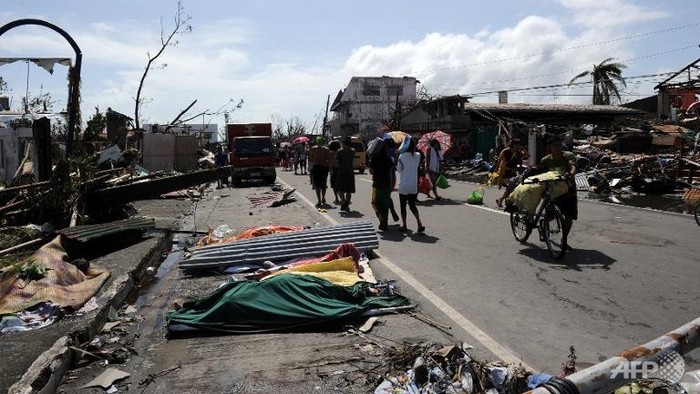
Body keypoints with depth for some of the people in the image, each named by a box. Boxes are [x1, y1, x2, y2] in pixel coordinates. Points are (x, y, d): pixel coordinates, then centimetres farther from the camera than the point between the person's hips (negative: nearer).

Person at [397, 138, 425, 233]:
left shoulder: (401, 156, -13)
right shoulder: (418, 155, -2)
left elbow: (399, 169, -9)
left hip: (403, 185, -4)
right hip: (414, 185, 4)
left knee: (403, 206, 8)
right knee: (412, 205, 13)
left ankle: (404, 226, 12)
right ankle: (419, 224, -2)